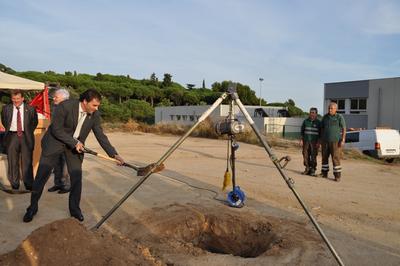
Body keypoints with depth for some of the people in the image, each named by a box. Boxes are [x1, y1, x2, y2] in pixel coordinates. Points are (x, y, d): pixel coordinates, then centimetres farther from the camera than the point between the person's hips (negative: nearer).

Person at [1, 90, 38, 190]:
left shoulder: (30, 109, 0)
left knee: (27, 161, 3)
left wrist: (28, 132, 7)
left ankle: (28, 184, 13)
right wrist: (9, 130, 11)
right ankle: (14, 184, 19)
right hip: (12, 136, 2)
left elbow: (34, 122, 12)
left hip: (26, 137, -1)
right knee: (12, 161, 7)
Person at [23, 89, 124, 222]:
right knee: (41, 176, 3)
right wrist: (74, 142, -25)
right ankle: (33, 206, 23)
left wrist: (114, 154, -16)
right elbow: (56, 129, -21)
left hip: (76, 145, 3)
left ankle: (74, 208, 17)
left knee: (77, 177, 0)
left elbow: (101, 136, -8)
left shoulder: (94, 115, -13)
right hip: (55, 141, -3)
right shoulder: (65, 106, -26)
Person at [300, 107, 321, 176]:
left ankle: (313, 170, 4)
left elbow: (320, 133, 2)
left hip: (314, 142, -3)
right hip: (306, 141, 3)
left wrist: (318, 142, -6)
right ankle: (307, 169, 12)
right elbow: (302, 131, 14)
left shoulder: (318, 122, 2)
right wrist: (302, 140, 7)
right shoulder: (305, 121, 9)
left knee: (313, 156, -4)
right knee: (306, 155, 1)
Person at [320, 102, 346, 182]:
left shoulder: (339, 117, -3)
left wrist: (343, 140, -13)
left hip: (335, 141, -4)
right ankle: (324, 173, 20)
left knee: (336, 158, -6)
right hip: (325, 141, 5)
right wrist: (321, 139, 13)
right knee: (324, 157, 9)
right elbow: (322, 128, 16)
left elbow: (344, 129, -5)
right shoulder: (325, 117, 9)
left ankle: (337, 175, -1)